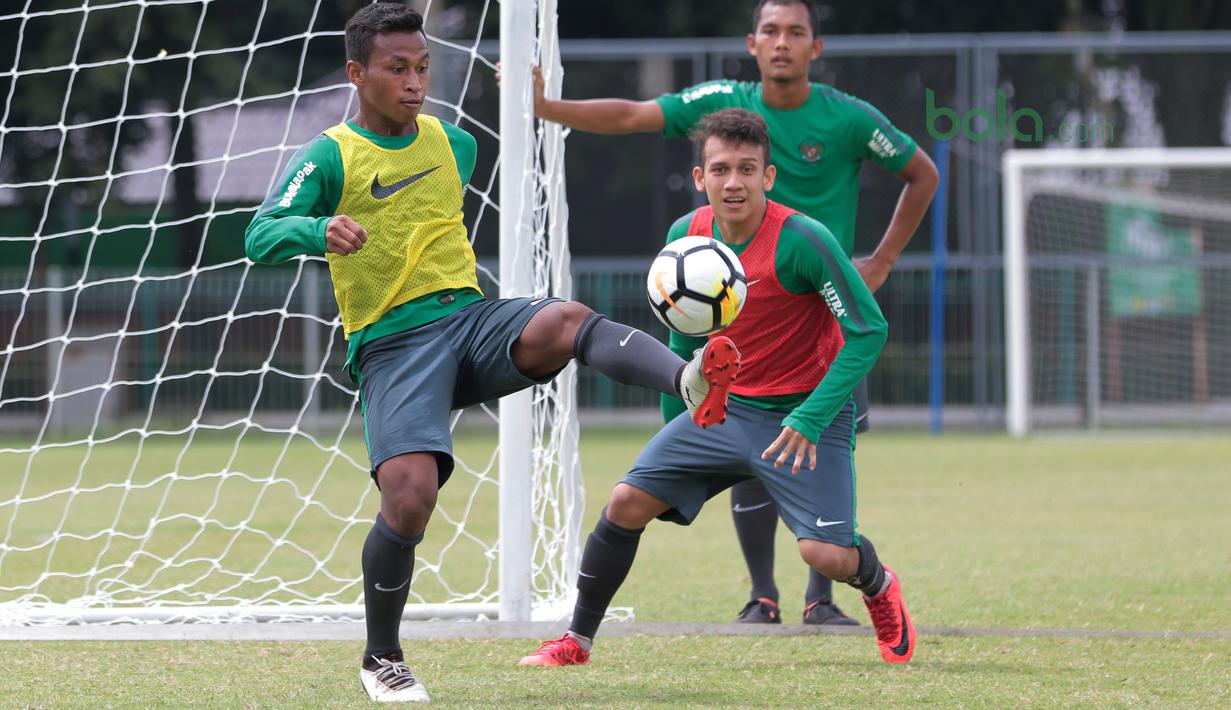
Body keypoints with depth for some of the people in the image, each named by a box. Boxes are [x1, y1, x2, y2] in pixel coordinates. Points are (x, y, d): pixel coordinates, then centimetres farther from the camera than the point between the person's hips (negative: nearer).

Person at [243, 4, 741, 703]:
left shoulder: (453, 142, 16)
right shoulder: (329, 157, -1)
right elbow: (260, 237, -14)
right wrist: (320, 230, -31)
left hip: (470, 318, 4)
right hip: (391, 346, -4)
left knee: (566, 321, -30)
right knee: (409, 494, -22)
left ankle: (692, 382, -59)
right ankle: (383, 659, 1)